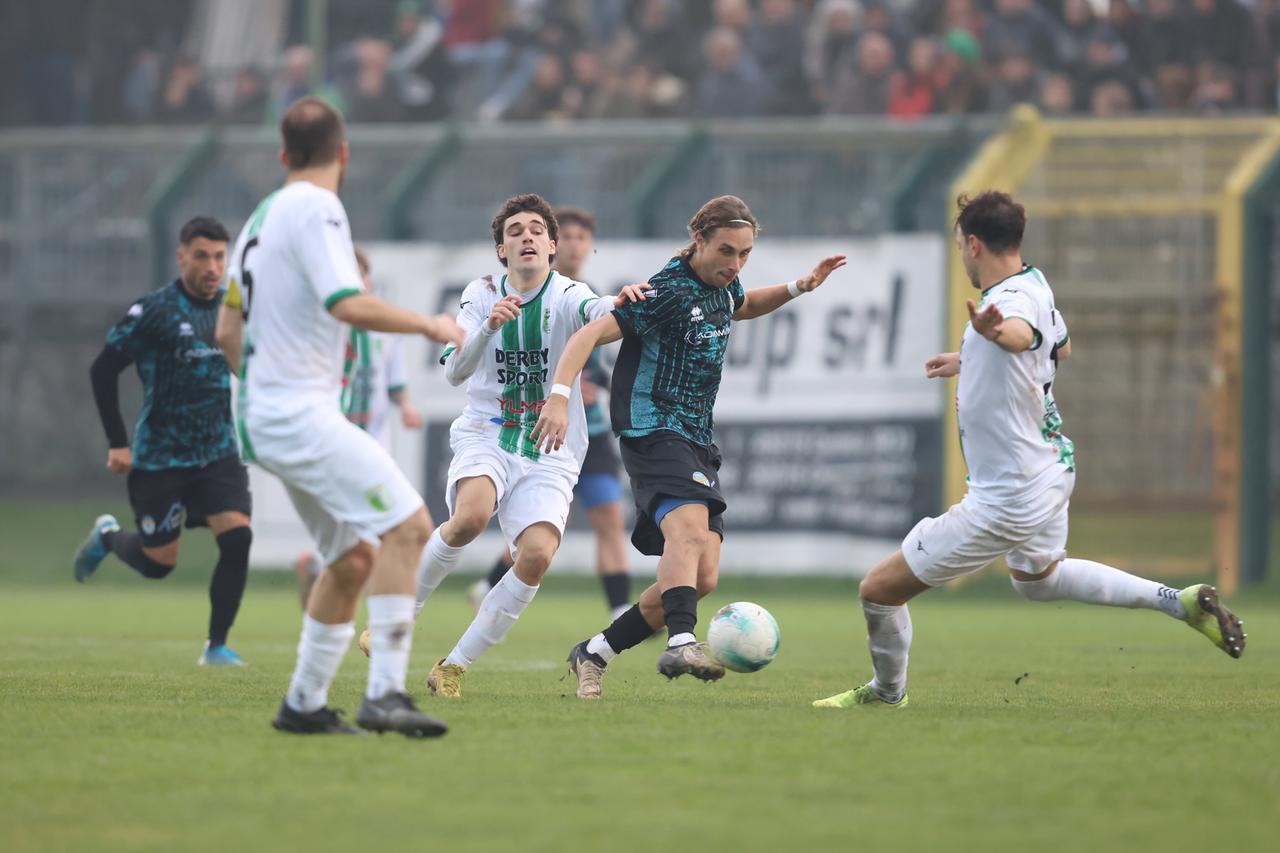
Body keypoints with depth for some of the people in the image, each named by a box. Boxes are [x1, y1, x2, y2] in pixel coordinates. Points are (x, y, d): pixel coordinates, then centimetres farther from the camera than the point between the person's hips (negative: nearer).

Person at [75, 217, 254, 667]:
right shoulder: (153, 311, -12)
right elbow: (103, 370, -7)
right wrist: (117, 443, -9)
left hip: (220, 453, 4)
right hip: (159, 457, -4)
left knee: (237, 537, -16)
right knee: (158, 562, 4)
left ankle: (217, 645, -5)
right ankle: (107, 536, 39)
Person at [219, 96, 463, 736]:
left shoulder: (264, 215, 18)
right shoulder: (316, 209, -11)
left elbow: (227, 330, 24)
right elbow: (348, 304, -23)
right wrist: (429, 325, -11)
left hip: (264, 413, 10)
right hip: (301, 414, -10)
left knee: (353, 558, 14)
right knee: (407, 526, -17)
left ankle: (304, 703, 16)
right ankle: (384, 694, -25)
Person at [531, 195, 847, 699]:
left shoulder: (722, 285, 12)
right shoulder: (668, 292, -14)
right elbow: (590, 335, -20)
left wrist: (797, 288, 23)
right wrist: (559, 397, -33)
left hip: (697, 442, 9)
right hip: (654, 431, -9)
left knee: (702, 578, 2)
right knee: (691, 529, -35)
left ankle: (593, 654, 14)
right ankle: (681, 644, -54)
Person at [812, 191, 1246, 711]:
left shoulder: (1015, 300, -28)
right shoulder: (1035, 283, 1)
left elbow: (1022, 333, -55)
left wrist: (996, 331, -78)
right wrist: (970, 360, 32)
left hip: (1007, 500, -10)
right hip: (1052, 466, 10)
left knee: (880, 589, -1)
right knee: (1037, 578, 37)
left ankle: (887, 692, 24)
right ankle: (1182, 602, 31)